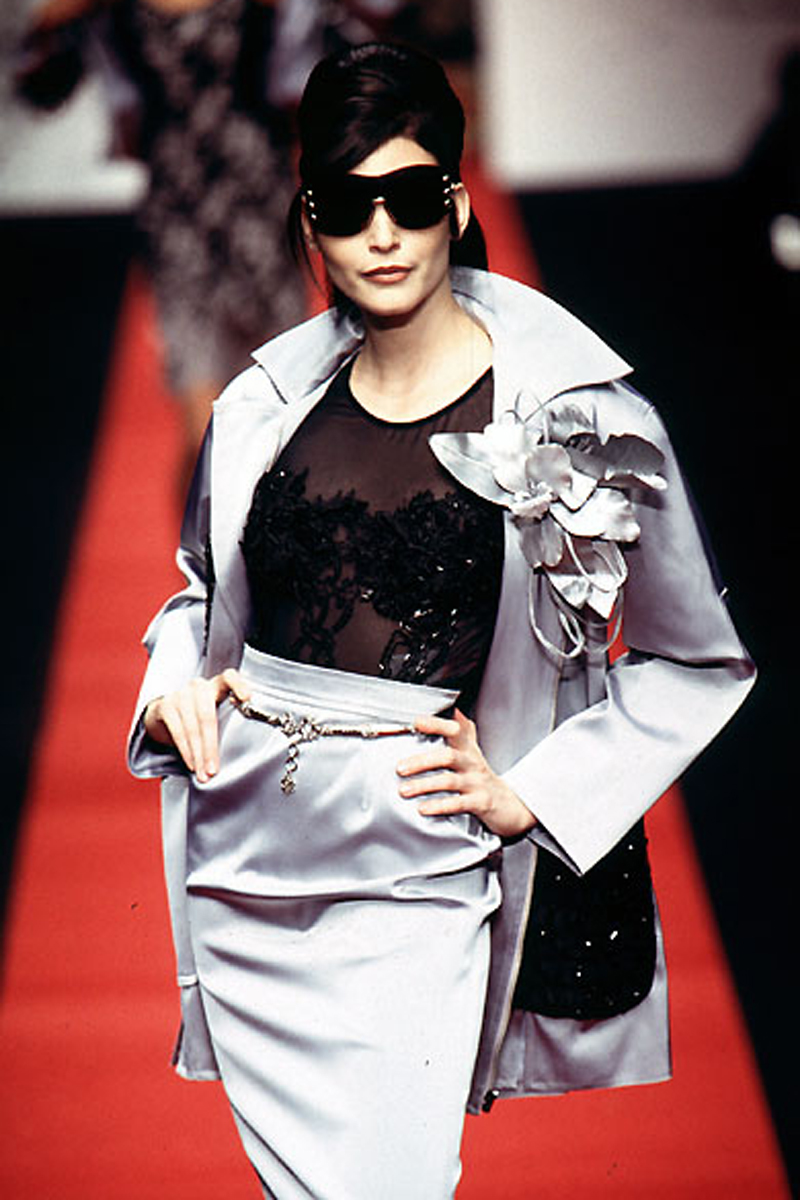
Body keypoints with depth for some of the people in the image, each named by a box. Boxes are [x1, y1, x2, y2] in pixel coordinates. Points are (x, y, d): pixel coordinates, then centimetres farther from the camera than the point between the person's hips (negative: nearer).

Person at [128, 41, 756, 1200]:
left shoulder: (576, 415, -6)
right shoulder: (266, 406, 5)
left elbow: (698, 661, 2)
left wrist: (526, 795, -5)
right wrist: (177, 685, 3)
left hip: (414, 876, -4)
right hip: (242, 865, 4)